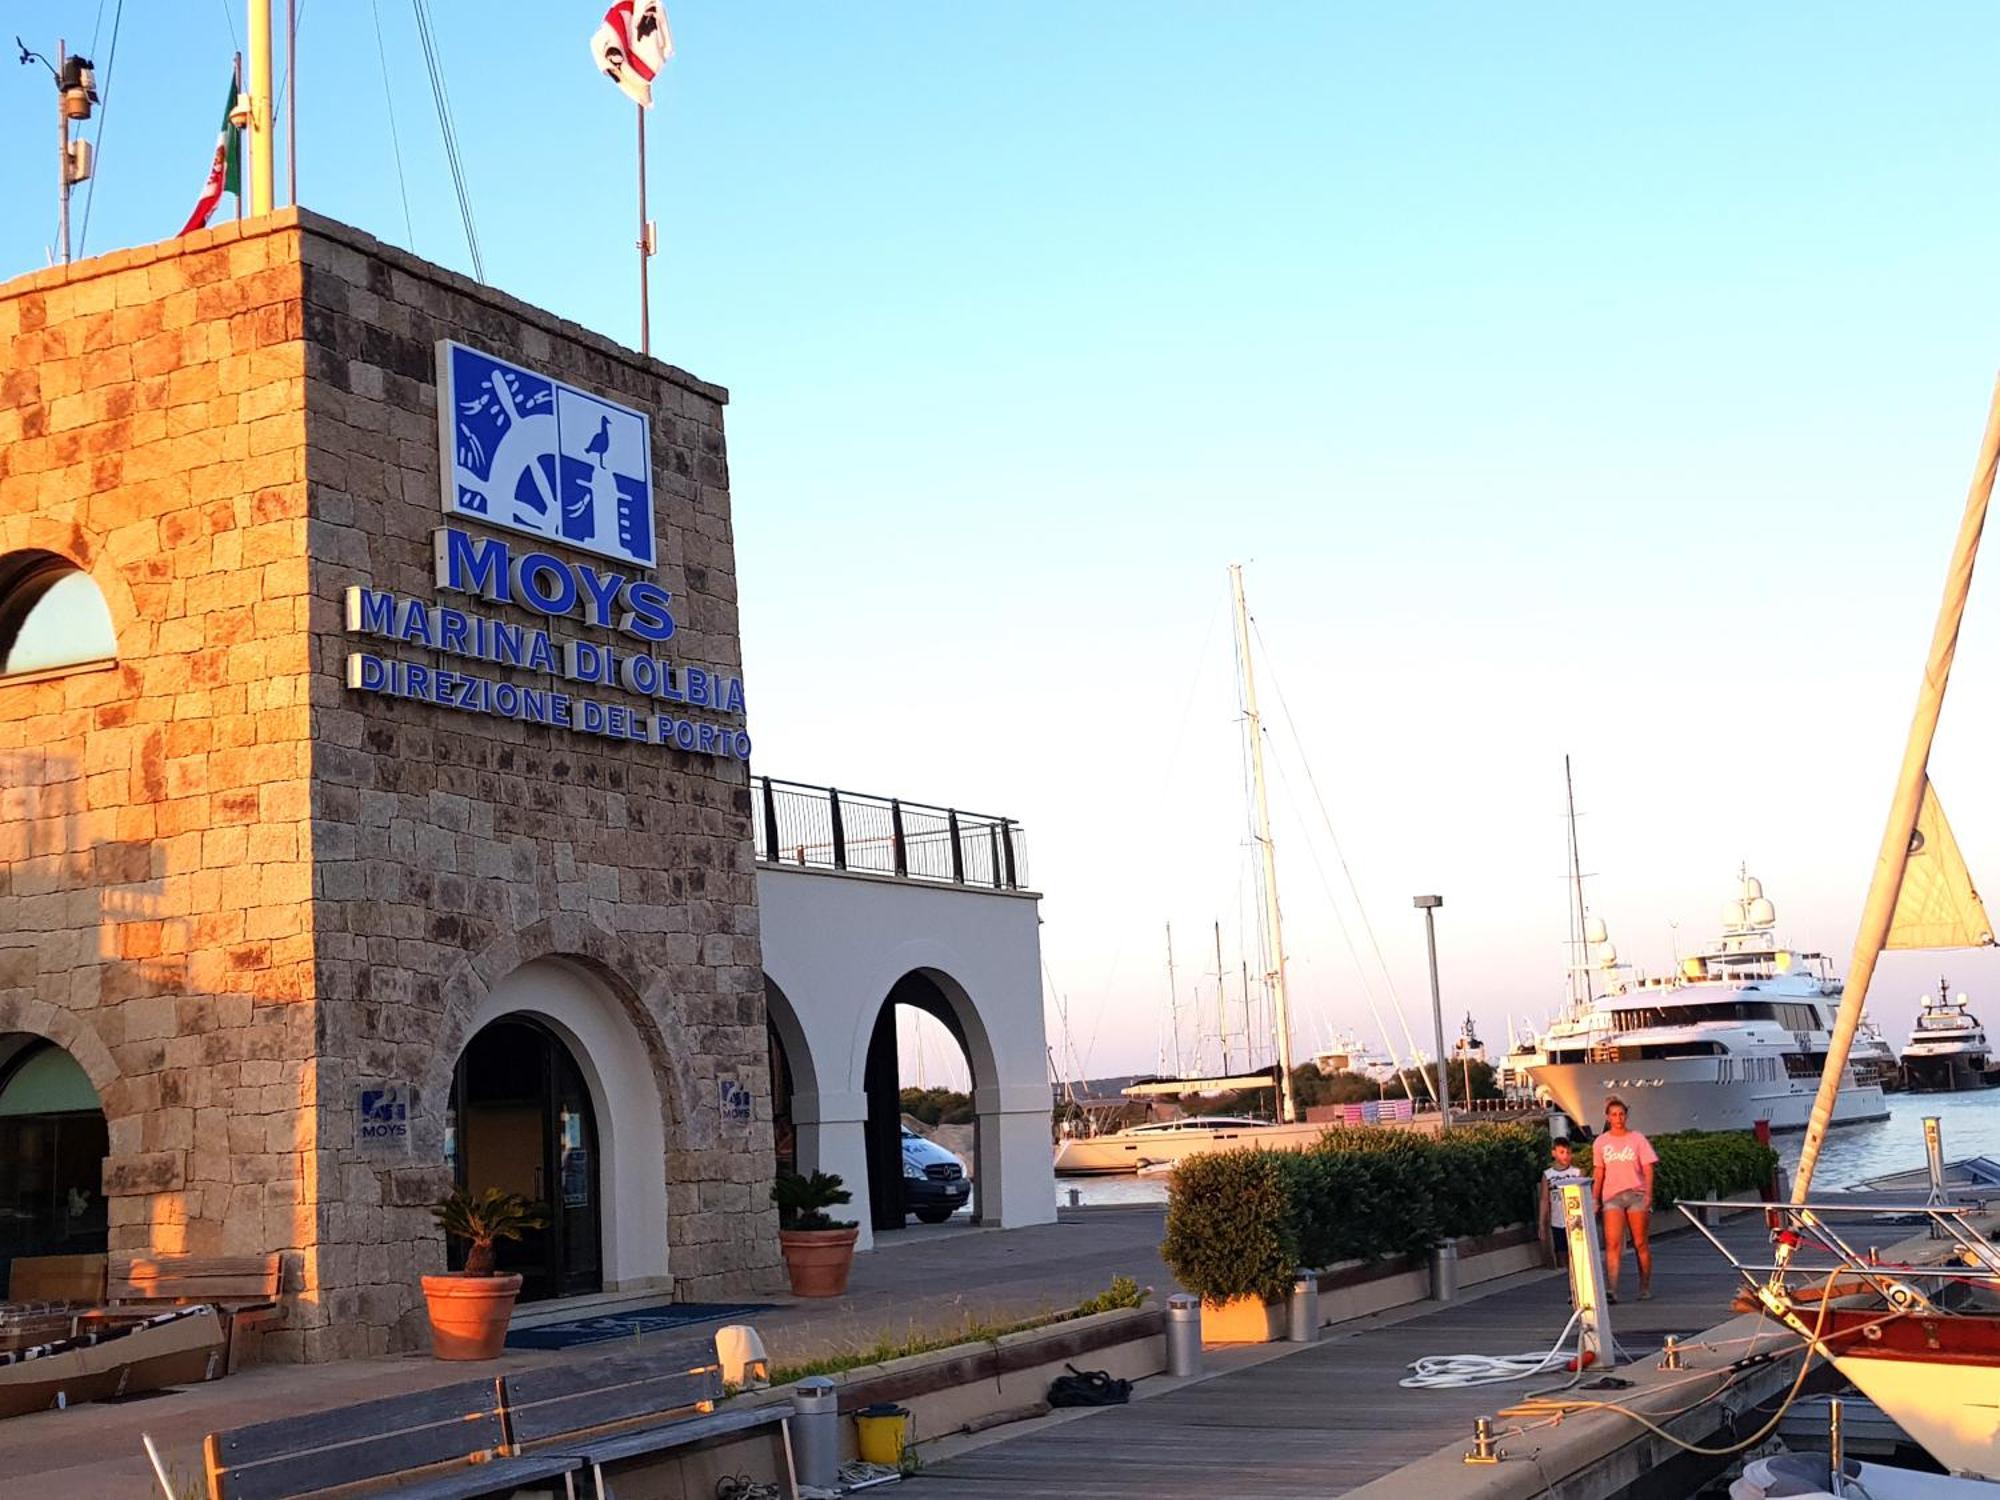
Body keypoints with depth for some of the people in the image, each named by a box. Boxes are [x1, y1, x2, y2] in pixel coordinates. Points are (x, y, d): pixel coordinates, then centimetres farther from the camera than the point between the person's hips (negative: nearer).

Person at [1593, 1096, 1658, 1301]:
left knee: (1640, 1244, 5)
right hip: (1612, 1196, 1)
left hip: (1637, 1194, -1)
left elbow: (1648, 1170, 0)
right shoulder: (1600, 1142, 7)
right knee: (1612, 1244, -13)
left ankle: (1645, 1289, 17)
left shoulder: (1638, 1139, 2)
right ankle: (1611, 1289, -22)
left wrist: (1648, 1196, -11)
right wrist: (1595, 1199, 7)